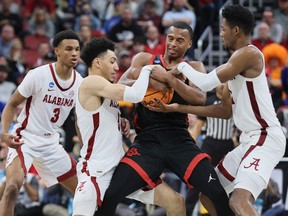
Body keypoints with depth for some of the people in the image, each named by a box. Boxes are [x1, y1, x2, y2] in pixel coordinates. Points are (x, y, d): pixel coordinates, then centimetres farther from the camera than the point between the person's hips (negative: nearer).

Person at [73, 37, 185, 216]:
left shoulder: (104, 89, 16)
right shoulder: (91, 83, -13)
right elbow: (135, 95, -24)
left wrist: (121, 122, 8)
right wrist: (147, 69, -6)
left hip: (121, 166, 9)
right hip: (96, 170, -9)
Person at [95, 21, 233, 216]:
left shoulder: (194, 68, 9)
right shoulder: (145, 60, 10)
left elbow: (200, 99, -10)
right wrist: (148, 80, -24)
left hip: (180, 140, 0)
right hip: (147, 141, 0)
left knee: (219, 195, -14)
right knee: (110, 196, -15)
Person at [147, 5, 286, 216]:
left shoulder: (249, 54, -15)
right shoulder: (237, 61, 16)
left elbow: (207, 83, -18)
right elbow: (226, 110, 17)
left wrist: (181, 67, 1)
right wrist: (178, 108, 15)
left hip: (266, 138, -11)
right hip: (250, 139, 11)